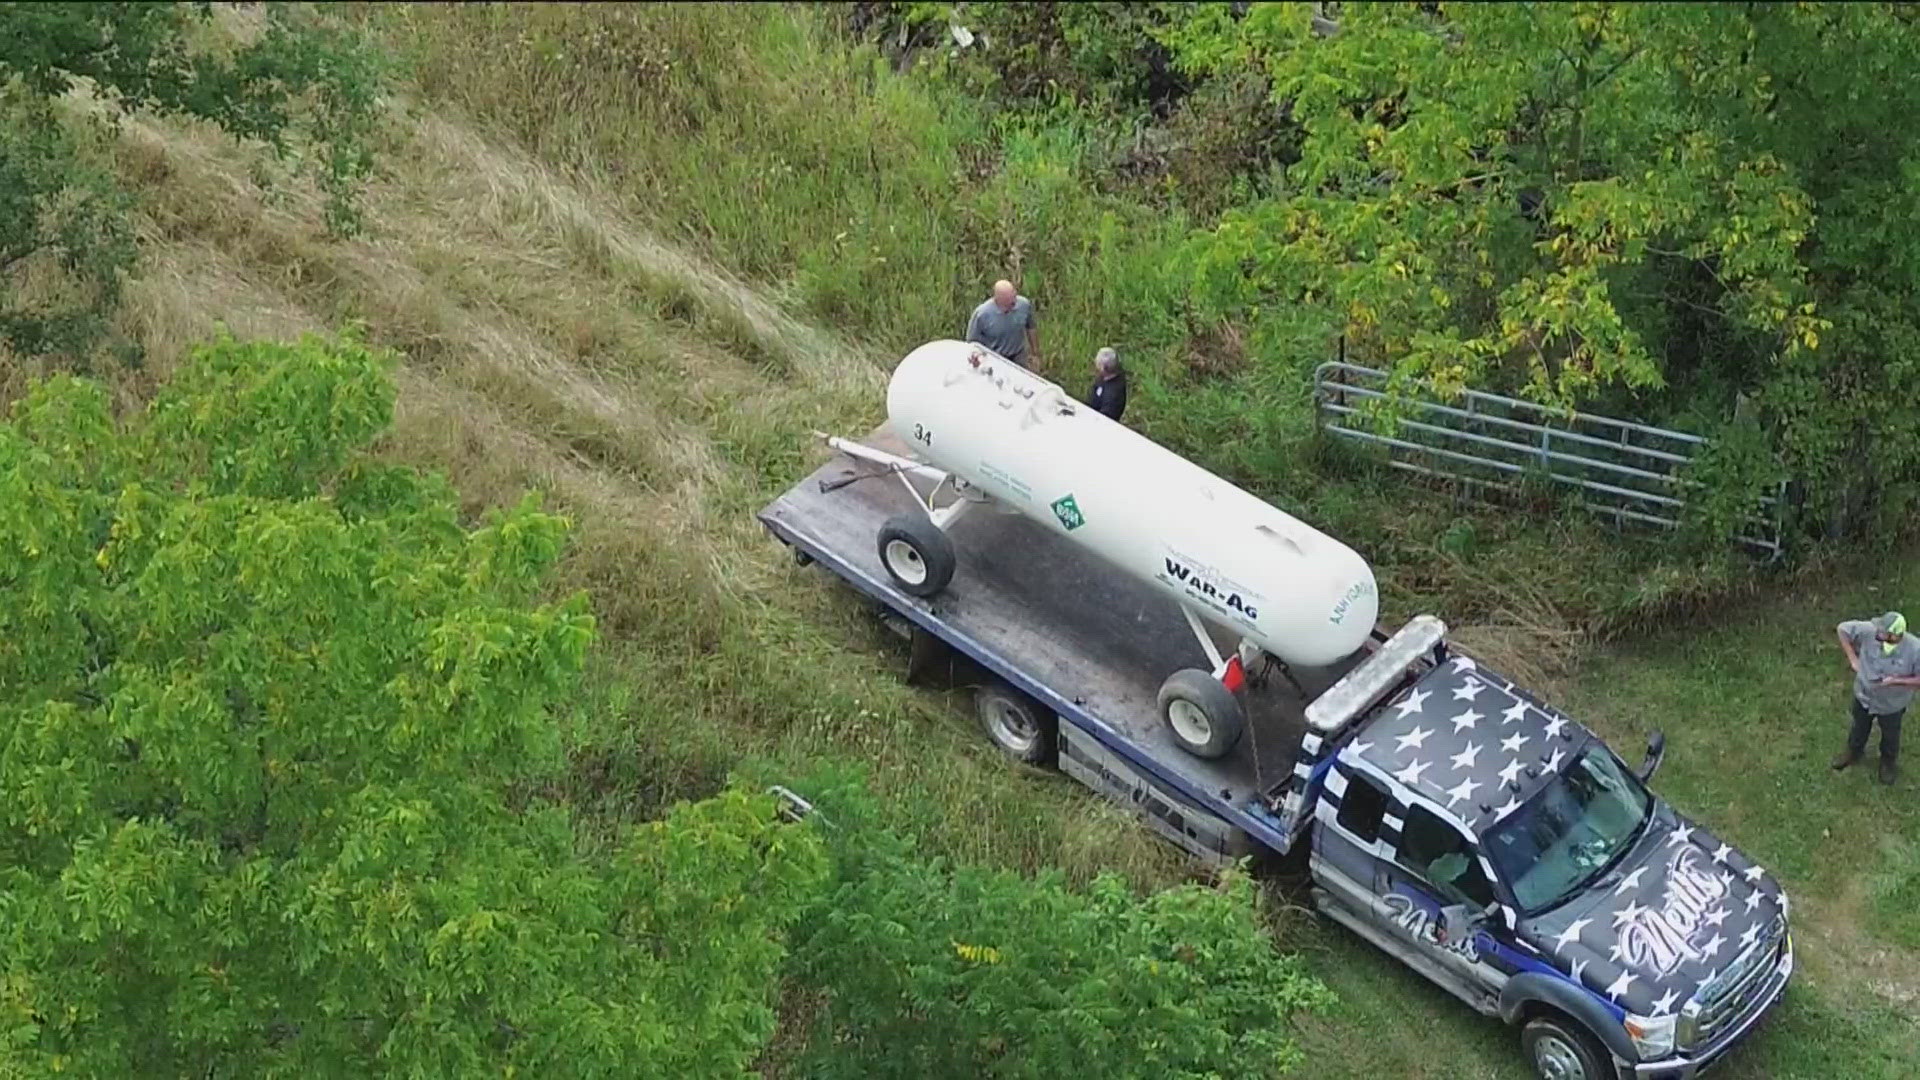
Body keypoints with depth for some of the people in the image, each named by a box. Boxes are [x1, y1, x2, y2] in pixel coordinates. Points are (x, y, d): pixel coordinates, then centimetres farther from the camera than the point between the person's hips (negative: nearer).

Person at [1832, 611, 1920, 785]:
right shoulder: (1869, 632, -33)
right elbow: (1843, 628, -16)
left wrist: (1896, 681, -34)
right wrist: (1853, 659, -18)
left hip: (1892, 704, -2)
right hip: (1864, 695, 2)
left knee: (1890, 735, 28)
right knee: (1859, 727, 31)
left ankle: (1888, 761, 58)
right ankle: (1854, 751, 62)